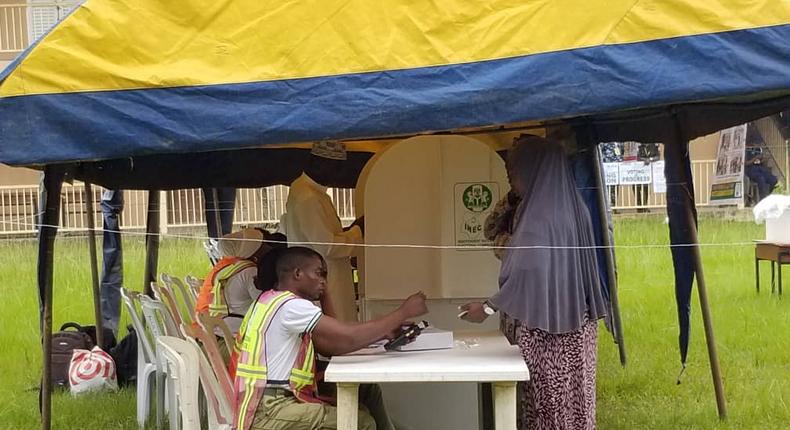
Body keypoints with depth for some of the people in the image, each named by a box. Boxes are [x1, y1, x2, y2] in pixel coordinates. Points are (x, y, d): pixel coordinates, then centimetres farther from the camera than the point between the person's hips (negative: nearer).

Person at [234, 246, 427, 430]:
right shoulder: (290, 305, -15)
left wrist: (382, 332, 6)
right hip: (267, 412, -10)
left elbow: (330, 346, 14)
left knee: (367, 390, 7)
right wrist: (403, 312, -10)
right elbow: (349, 338, -21)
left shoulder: (273, 301, 17)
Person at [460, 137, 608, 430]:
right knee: (574, 403, 11)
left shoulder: (538, 215, -16)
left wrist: (489, 307, -10)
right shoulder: (573, 208, 9)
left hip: (545, 328, -8)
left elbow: (528, 275, -19)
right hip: (576, 324, 8)